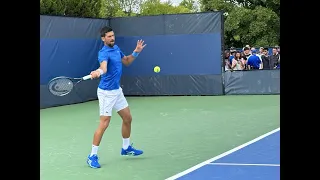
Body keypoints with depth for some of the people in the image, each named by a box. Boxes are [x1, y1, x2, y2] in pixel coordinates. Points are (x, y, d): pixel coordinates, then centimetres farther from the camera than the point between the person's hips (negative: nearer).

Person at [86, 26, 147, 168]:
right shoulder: (103, 53, -20)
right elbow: (104, 67, -41)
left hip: (117, 90, 9)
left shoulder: (116, 48, 7)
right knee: (104, 123, -9)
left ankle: (126, 148, 34)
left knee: (127, 118, 16)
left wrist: (136, 52, 6)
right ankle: (92, 156, -1)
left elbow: (126, 61, 21)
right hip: (106, 92, -9)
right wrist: (98, 72, -63)